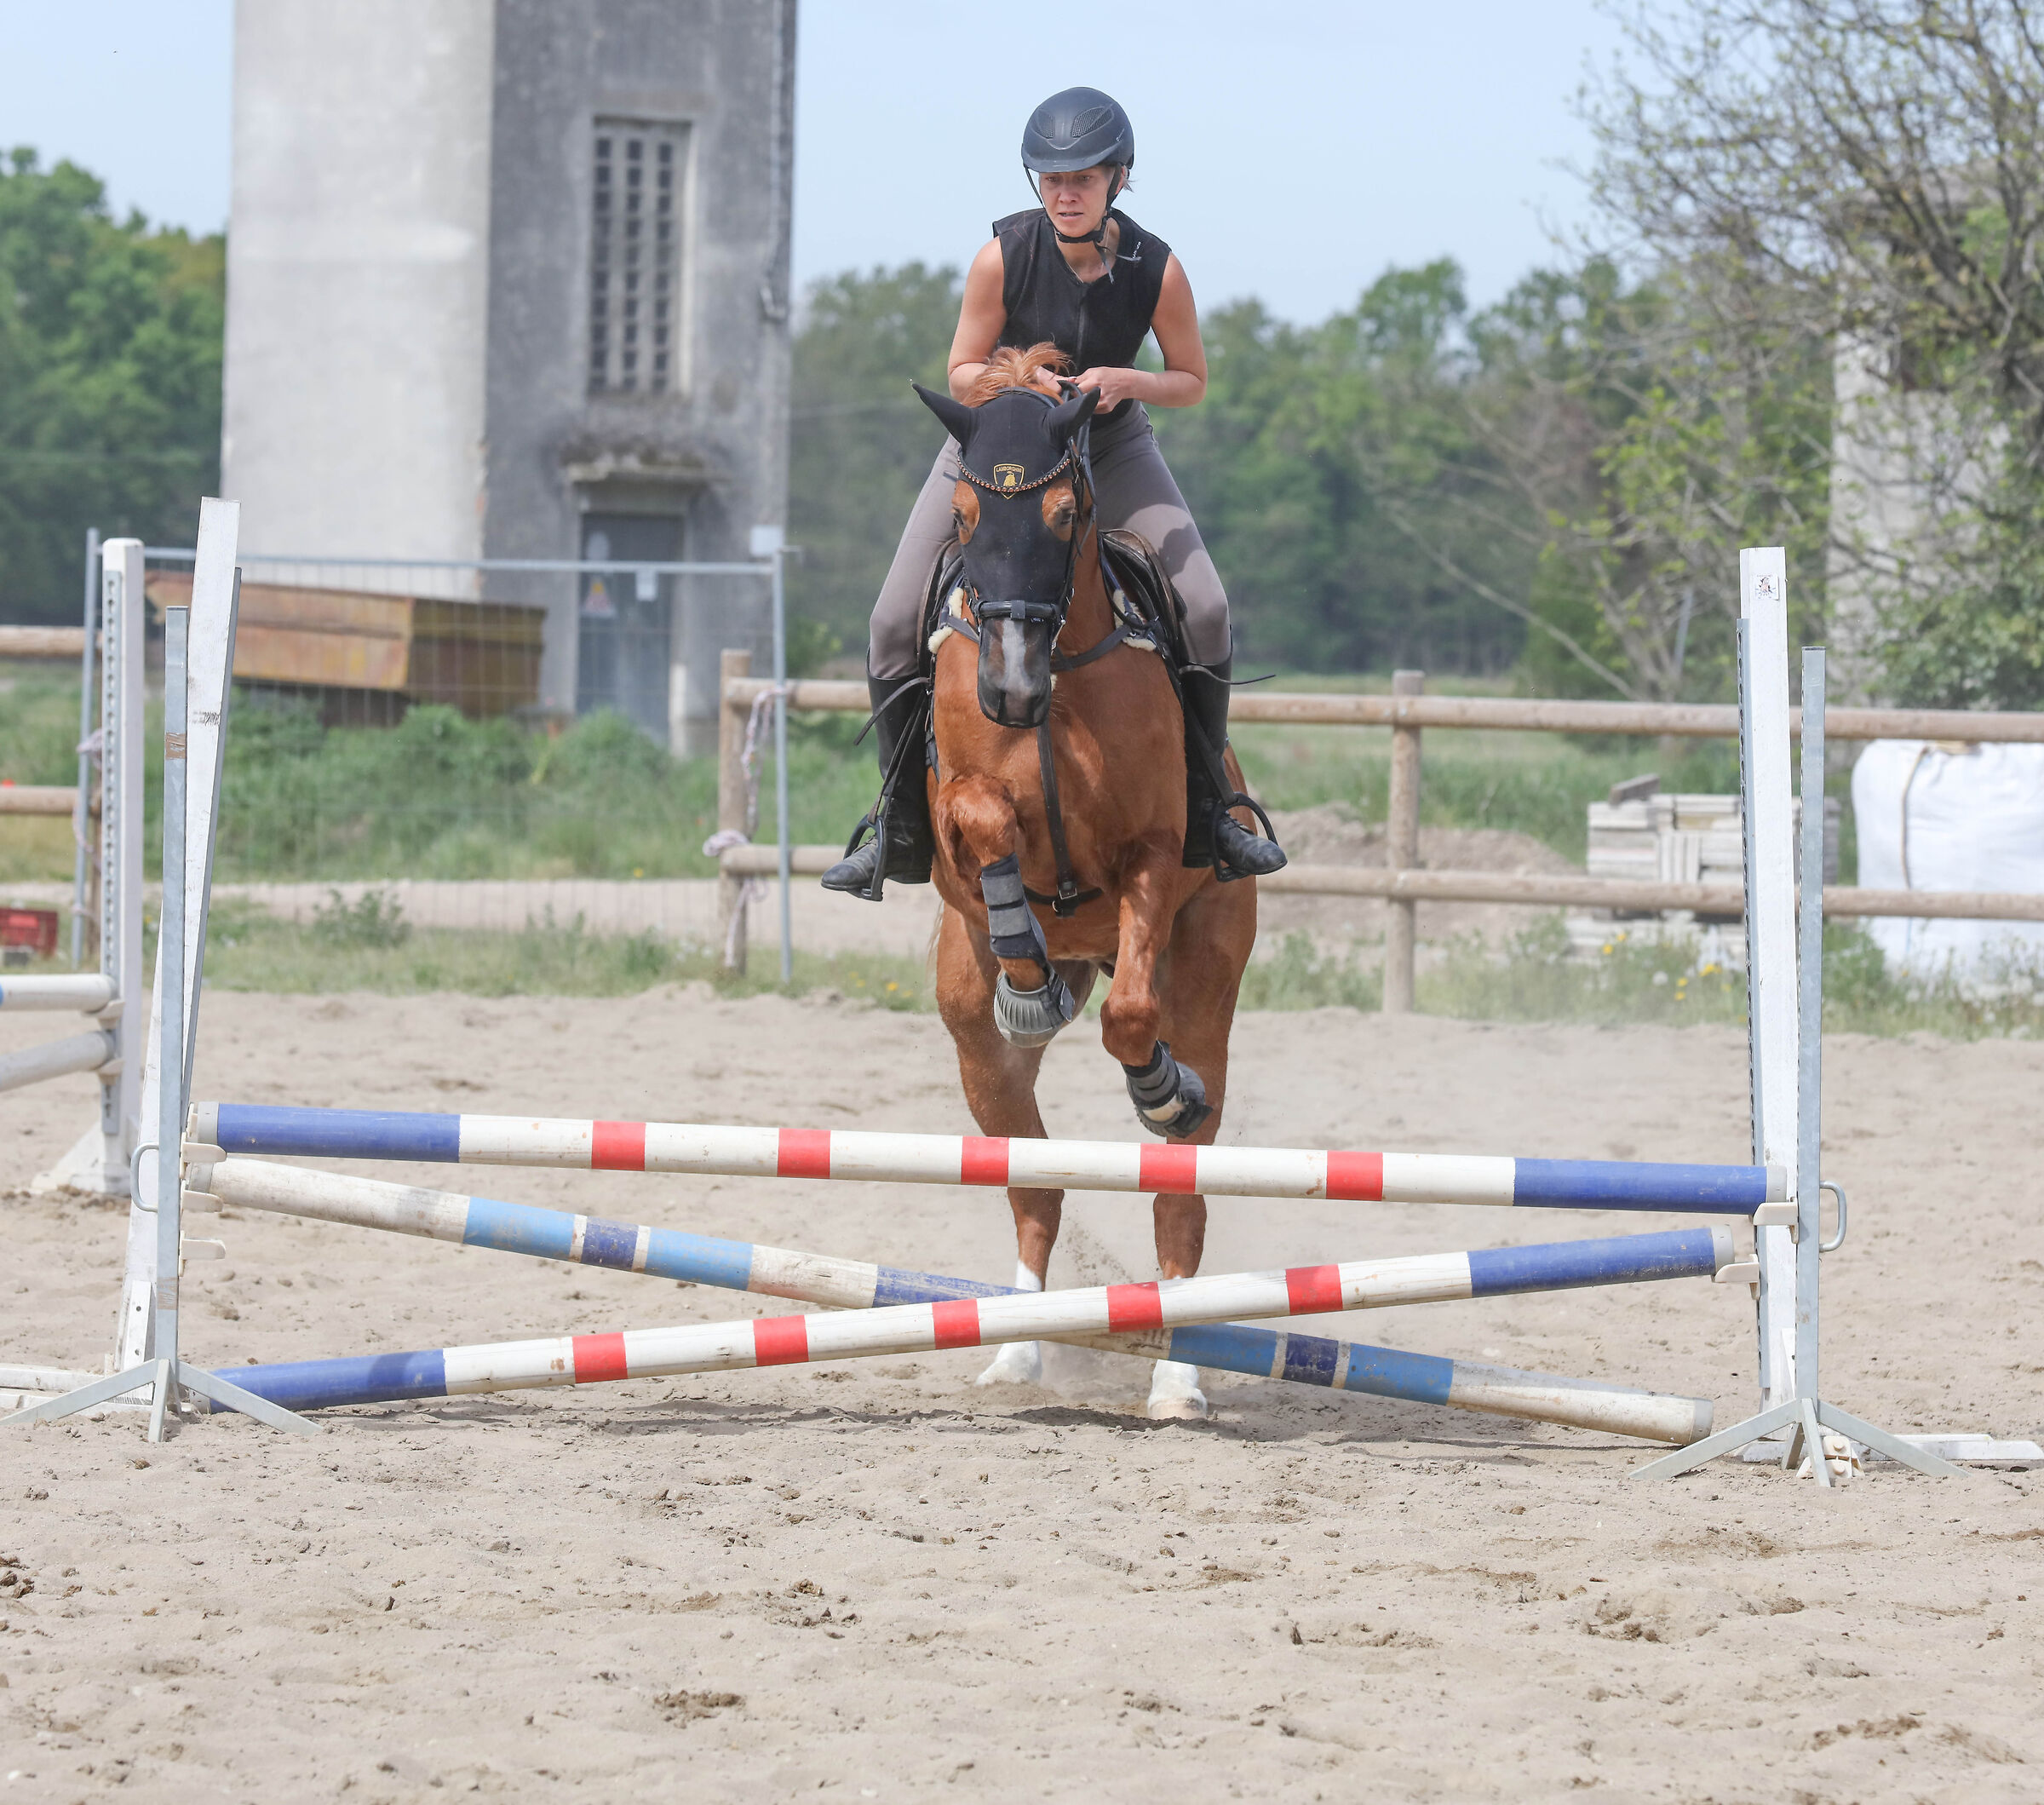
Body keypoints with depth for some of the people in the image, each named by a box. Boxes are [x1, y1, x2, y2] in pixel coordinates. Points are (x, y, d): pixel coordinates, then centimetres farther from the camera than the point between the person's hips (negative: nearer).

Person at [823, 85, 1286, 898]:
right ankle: (900, 824, 3)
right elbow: (961, 372, -11)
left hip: (1111, 444, 0)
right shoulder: (1004, 256, -23)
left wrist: (1126, 383, -27)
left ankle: (1204, 807, 2)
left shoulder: (1156, 270, -21)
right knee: (896, 622, -11)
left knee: (1205, 610, -16)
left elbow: (1191, 381, -6)